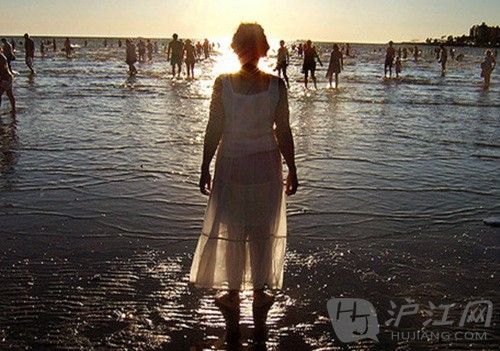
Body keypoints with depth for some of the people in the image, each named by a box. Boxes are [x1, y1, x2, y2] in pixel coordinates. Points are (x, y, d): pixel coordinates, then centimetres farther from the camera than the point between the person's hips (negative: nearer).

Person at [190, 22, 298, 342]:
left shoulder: (223, 83, -10)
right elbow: (284, 132, -4)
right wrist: (292, 169, 6)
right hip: (266, 166, 1)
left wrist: (205, 169, 2)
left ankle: (234, 298, 24)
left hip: (231, 166, -1)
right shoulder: (276, 84, -7)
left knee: (233, 235, 12)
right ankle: (260, 304, 25)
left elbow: (213, 130, -7)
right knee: (262, 235, 13)